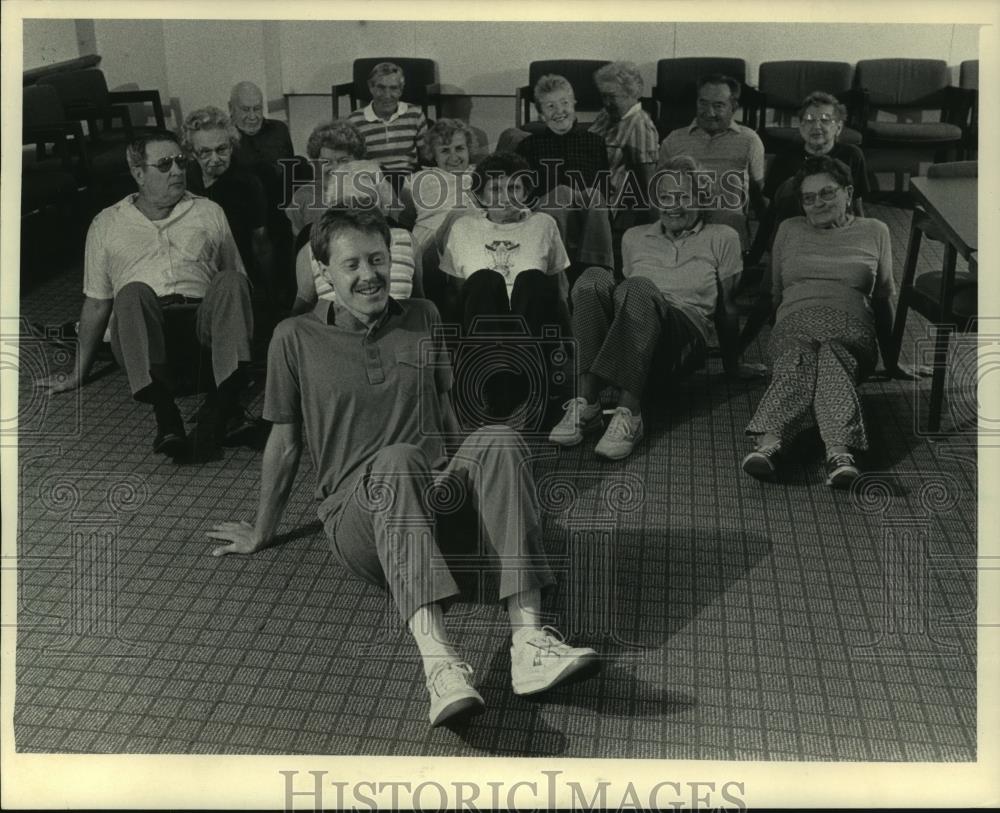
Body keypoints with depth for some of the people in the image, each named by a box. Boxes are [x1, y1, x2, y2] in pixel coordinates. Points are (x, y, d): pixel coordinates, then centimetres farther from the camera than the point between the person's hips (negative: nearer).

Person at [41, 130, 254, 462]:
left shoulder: (209, 212, 21)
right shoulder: (107, 224, 20)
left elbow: (237, 281, 17)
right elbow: (96, 302, 22)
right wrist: (79, 373, 18)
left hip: (202, 318, 1)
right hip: (141, 329, -1)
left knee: (230, 281, -30)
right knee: (133, 291, -34)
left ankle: (222, 404, -44)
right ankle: (165, 416, -48)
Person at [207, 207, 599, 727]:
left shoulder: (421, 318, 16)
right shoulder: (297, 338, 6)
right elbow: (285, 440, 13)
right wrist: (261, 534, 19)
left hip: (439, 503, 3)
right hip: (356, 517, -3)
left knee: (499, 441, -29)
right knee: (397, 460, -38)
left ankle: (528, 642, -46)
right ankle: (438, 663, -58)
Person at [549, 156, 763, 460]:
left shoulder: (722, 238, 17)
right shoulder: (634, 238, 26)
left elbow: (725, 306, 16)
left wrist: (732, 364, 19)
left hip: (688, 339, -3)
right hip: (627, 337, 3)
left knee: (639, 287, -36)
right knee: (593, 279, -29)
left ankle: (629, 413, -48)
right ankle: (585, 403, -40)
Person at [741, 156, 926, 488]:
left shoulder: (874, 232, 23)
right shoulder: (789, 230, 26)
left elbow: (882, 299, 25)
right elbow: (775, 293, 28)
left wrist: (891, 362, 26)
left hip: (851, 327, -1)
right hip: (796, 321, 1)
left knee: (832, 360, -38)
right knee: (795, 363, -37)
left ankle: (840, 453, -62)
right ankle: (769, 443, -64)